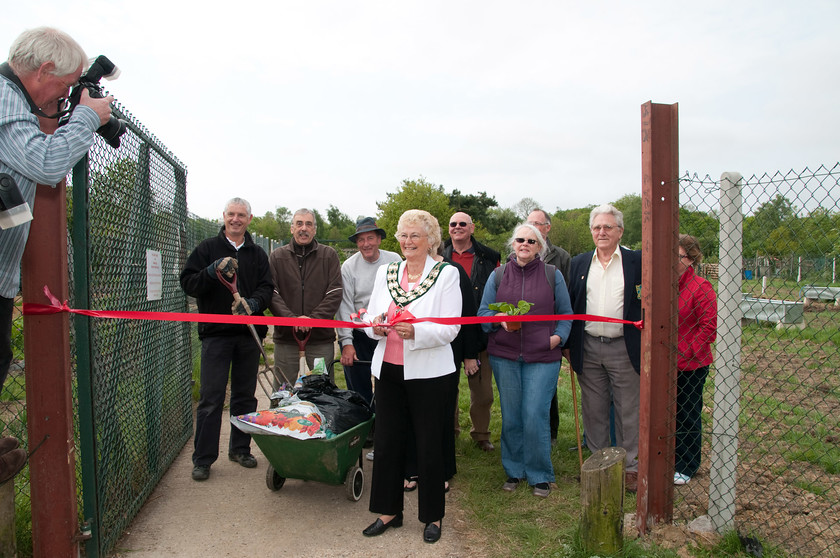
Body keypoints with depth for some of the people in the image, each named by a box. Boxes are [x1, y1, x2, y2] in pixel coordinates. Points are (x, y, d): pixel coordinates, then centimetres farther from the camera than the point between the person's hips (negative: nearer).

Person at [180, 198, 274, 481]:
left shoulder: (257, 254, 11)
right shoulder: (207, 248, 4)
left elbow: (266, 288, 3)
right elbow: (188, 283, -2)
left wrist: (252, 304, -17)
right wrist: (213, 271, -19)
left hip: (249, 333, 3)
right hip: (216, 333, -3)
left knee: (245, 395, 12)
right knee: (211, 397, -2)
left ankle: (240, 448, 26)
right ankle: (203, 458, 9)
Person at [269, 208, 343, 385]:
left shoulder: (329, 255, 5)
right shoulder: (277, 256, 7)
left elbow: (335, 294, -3)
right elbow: (272, 294, -3)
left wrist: (314, 318, -15)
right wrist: (292, 318, -18)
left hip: (321, 337, 0)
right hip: (285, 337, 1)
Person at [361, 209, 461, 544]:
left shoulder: (446, 274, -3)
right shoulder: (385, 272, 11)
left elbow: (450, 328, -11)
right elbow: (371, 318, 12)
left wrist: (416, 331, -27)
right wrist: (376, 325, -11)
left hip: (428, 373, -4)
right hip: (388, 369, 4)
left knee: (429, 446, 7)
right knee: (387, 441, 10)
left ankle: (432, 516, 26)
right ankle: (388, 511, 29)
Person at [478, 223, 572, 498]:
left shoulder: (553, 275, 6)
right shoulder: (498, 276, 8)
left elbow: (565, 314, 10)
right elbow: (483, 312, 8)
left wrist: (558, 337, -5)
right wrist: (499, 318, -12)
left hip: (542, 357, -2)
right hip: (505, 355, 2)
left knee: (535, 416, -4)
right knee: (510, 416, 8)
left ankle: (540, 475, 16)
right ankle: (514, 471, 26)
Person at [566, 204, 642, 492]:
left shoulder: (637, 261, -1)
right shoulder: (579, 263, 8)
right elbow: (570, 304, 9)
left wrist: (646, 342, -9)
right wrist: (568, 343, 5)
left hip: (624, 349, -2)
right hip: (588, 348, 3)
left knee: (628, 411, 7)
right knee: (593, 411, 12)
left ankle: (629, 466, 23)